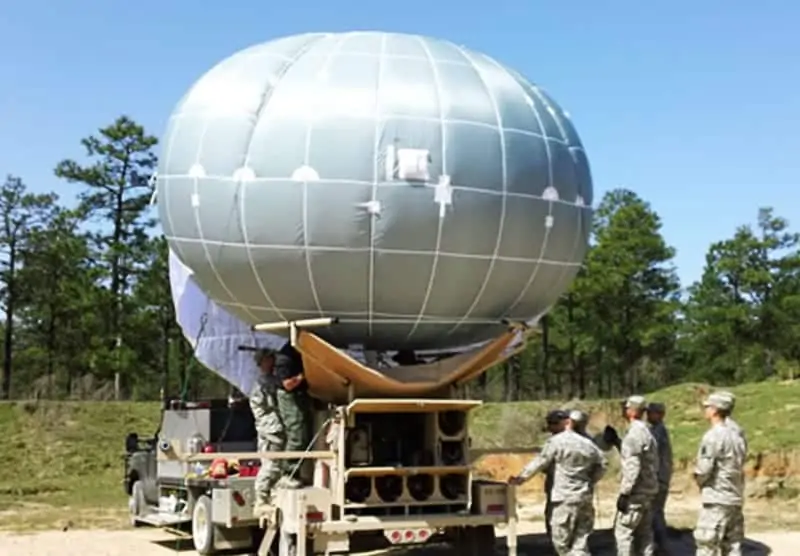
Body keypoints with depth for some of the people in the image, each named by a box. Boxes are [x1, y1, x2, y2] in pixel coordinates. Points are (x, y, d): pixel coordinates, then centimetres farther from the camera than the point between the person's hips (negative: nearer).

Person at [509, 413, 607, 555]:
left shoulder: (556, 441, -8)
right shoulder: (587, 443, 10)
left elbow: (539, 463, -7)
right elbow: (603, 464, 17)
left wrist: (520, 478, 0)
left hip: (566, 497, -6)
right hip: (586, 497, 7)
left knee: (561, 541, 2)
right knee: (580, 542, 10)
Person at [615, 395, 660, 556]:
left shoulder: (634, 433, -18)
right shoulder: (647, 431, 13)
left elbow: (632, 468, -22)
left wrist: (624, 493, -19)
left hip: (636, 492, -10)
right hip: (649, 490, 10)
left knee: (623, 530, -4)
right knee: (644, 532, 13)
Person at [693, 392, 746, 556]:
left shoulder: (713, 436, -15)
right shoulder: (736, 436, 9)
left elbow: (703, 469, -15)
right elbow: (739, 468, 15)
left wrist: (698, 479, 2)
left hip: (716, 500, -8)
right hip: (735, 499, 8)